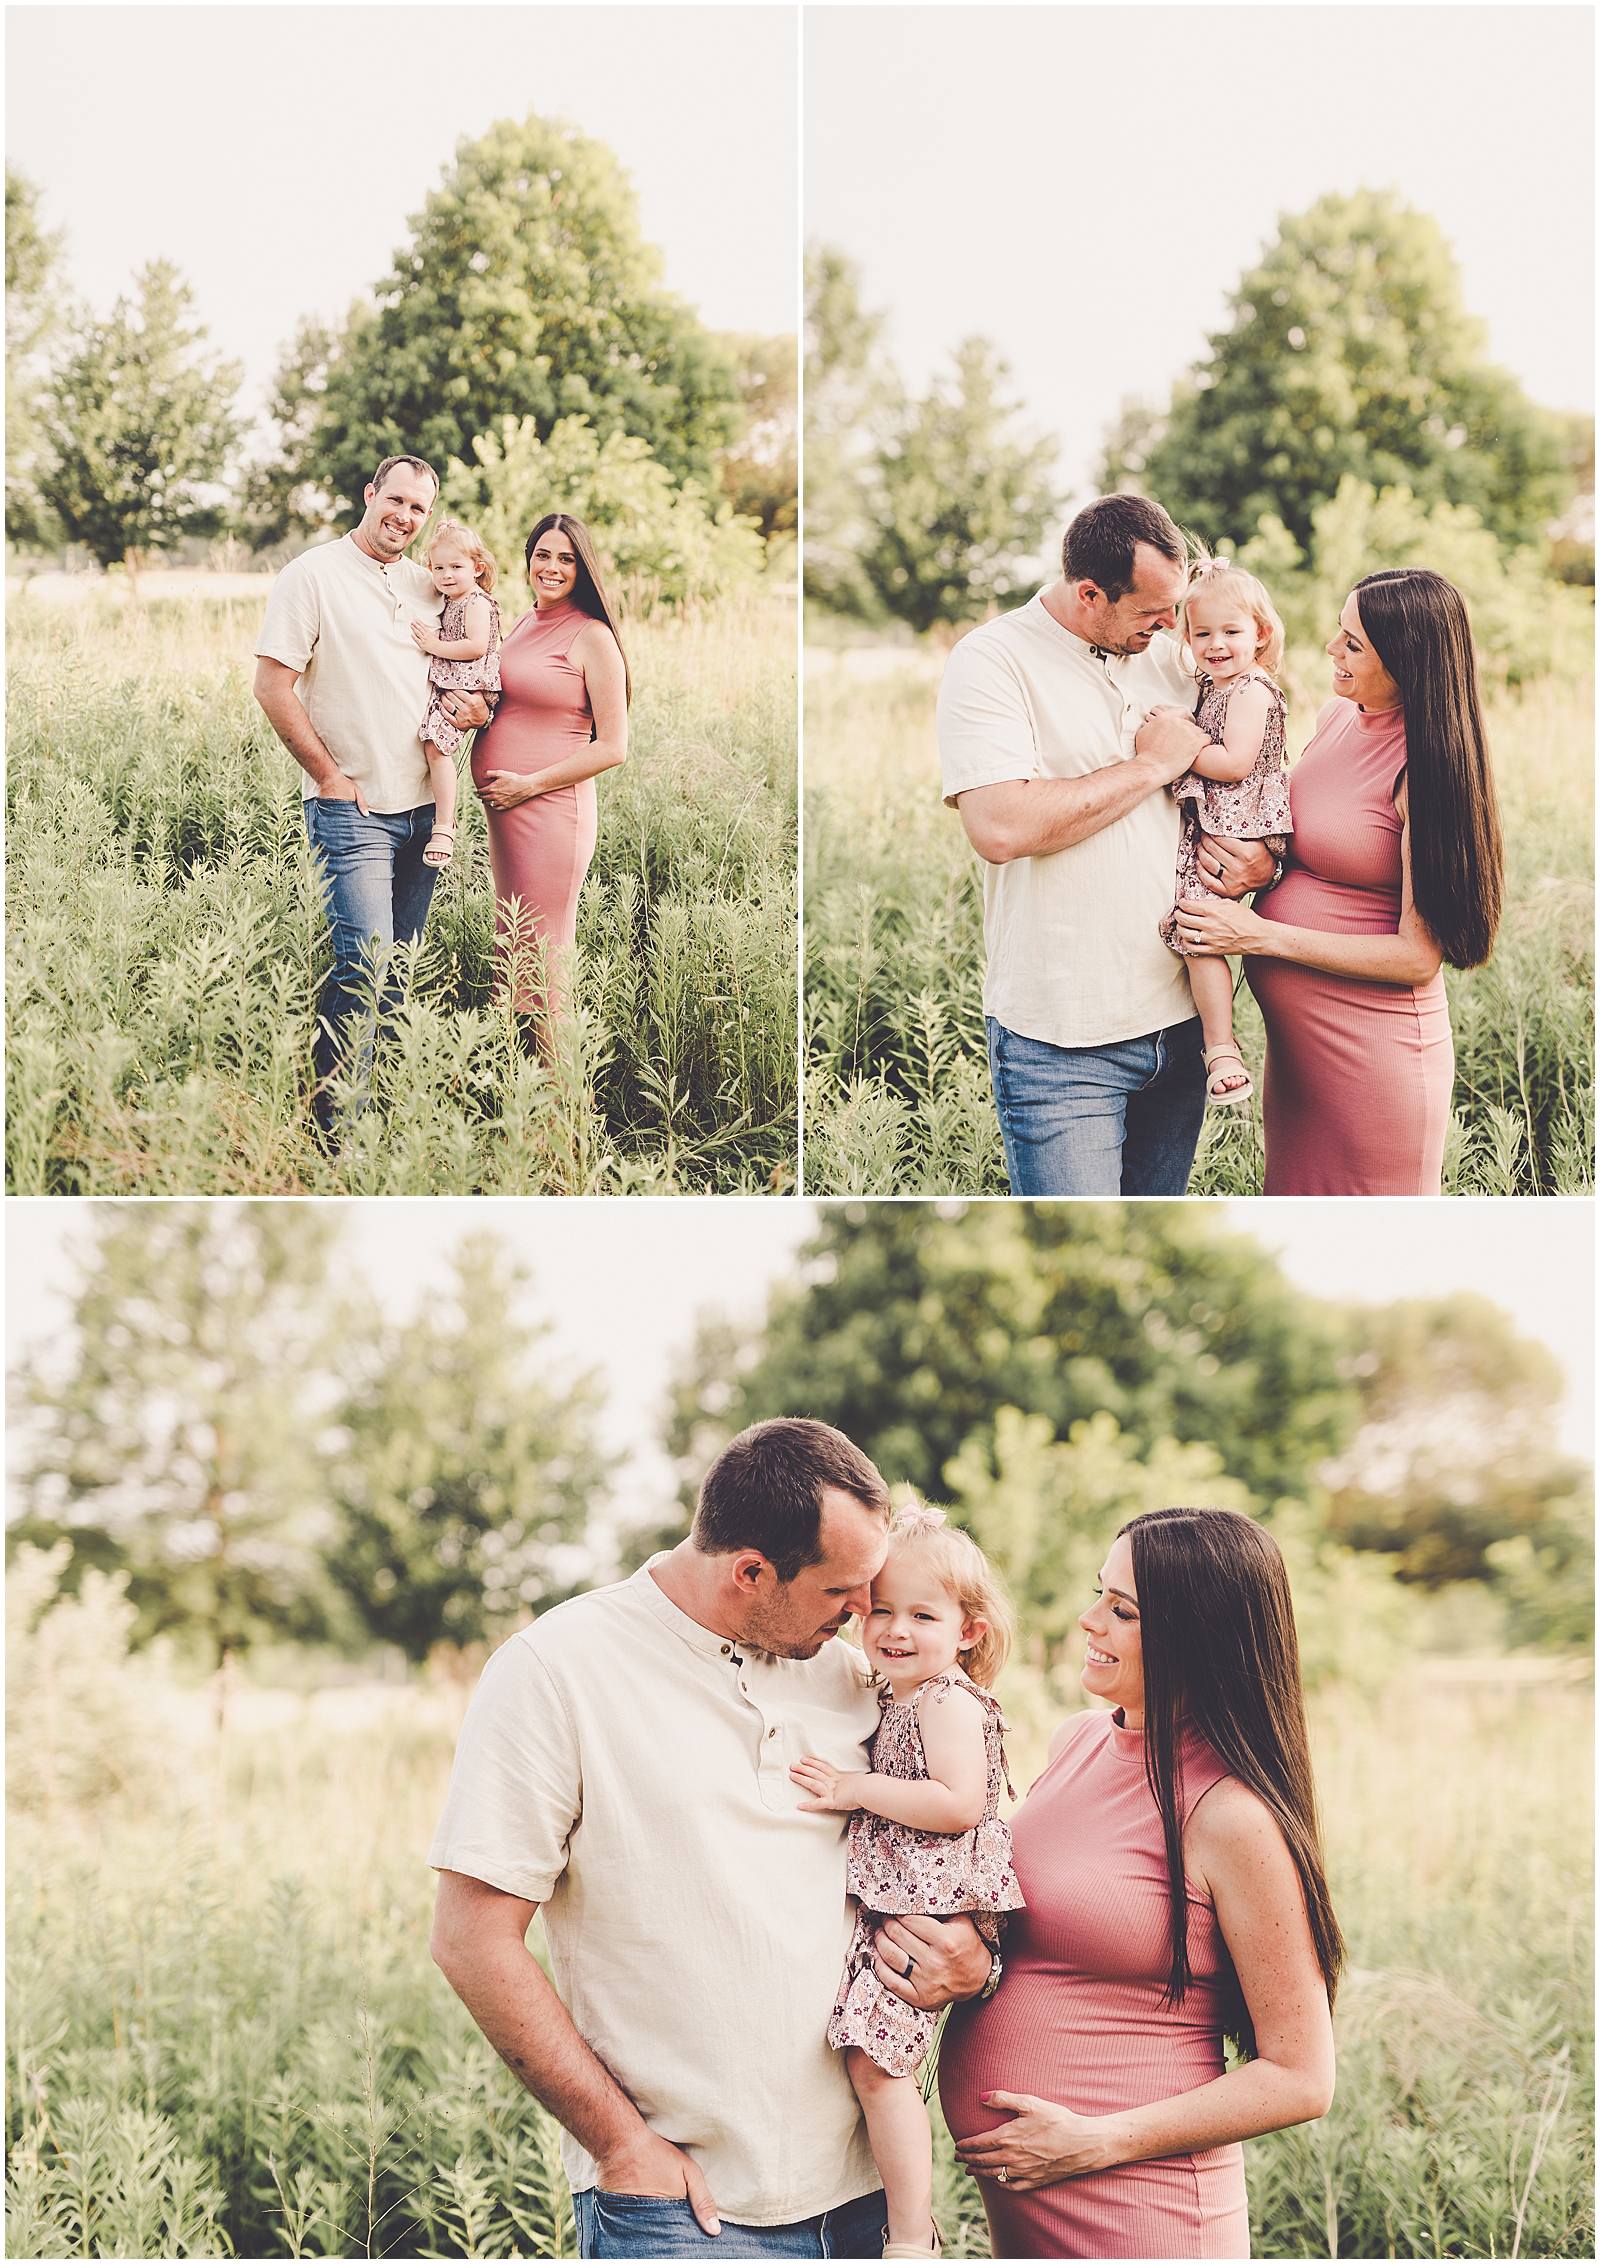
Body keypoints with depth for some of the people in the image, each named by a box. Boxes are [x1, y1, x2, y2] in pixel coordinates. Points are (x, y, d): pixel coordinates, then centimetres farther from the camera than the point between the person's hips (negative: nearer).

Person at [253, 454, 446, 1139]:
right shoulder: (314, 576, -6)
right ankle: (334, 1125, -9)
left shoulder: (429, 586, 12)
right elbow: (273, 686, -9)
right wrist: (331, 774, -10)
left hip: (423, 808, 6)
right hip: (352, 808, -6)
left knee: (402, 968, 8)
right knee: (366, 963, -15)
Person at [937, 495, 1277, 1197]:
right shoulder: (992, 661, -9)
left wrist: (1263, 860, 0)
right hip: (1060, 1044, -6)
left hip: (1177, 1024, 6)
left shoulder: (1165, 658, 10)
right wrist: (1150, 766, -14)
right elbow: (1000, 828, -24)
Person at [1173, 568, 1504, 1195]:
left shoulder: (1428, 770, -18)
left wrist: (1264, 936, -18)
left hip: (1373, 1050, -8)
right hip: (1295, 1033, 8)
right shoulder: (1339, 717, 4)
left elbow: (1418, 958, -19)